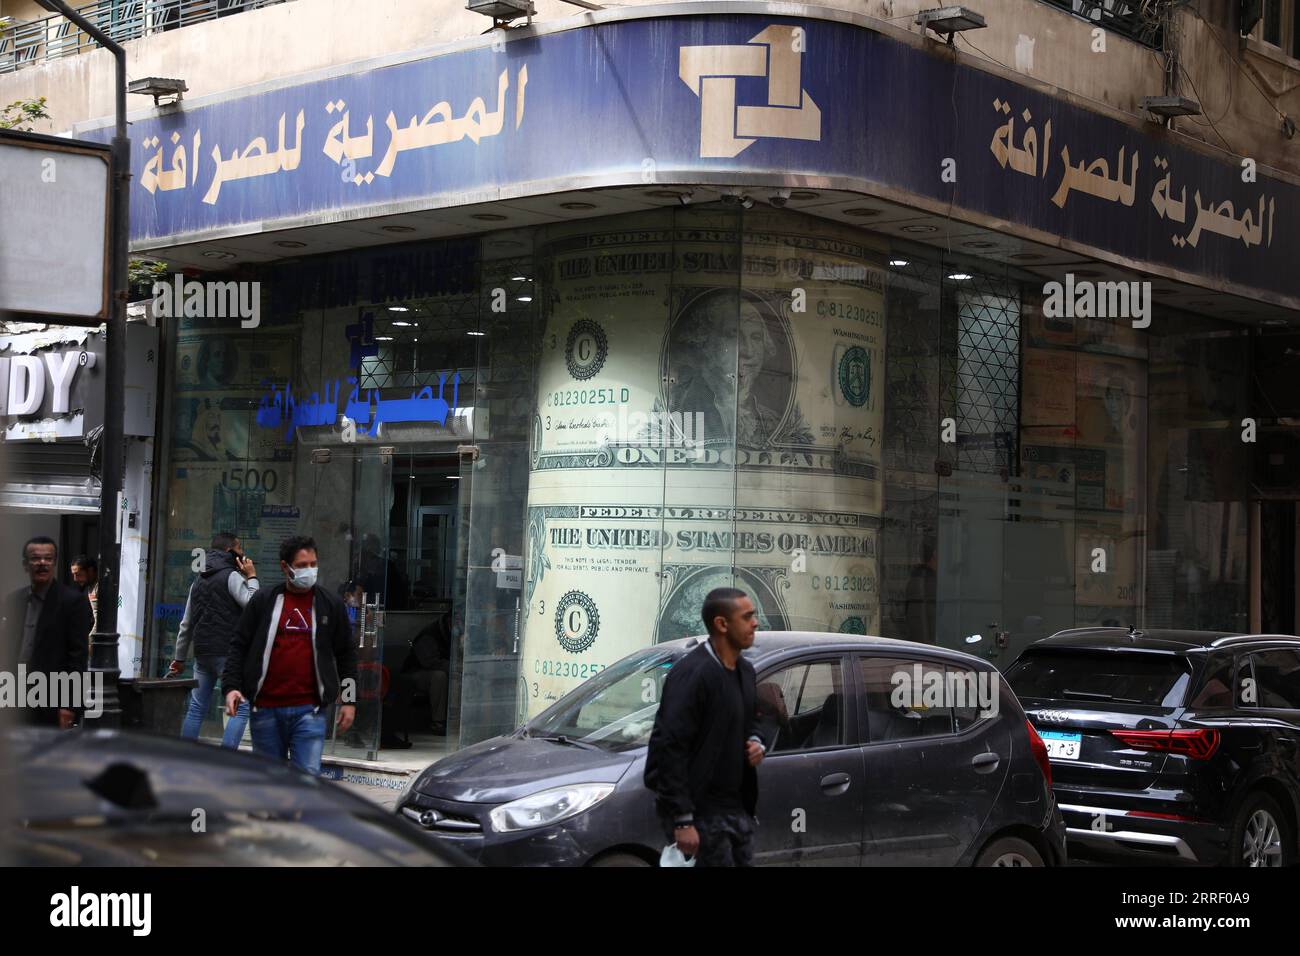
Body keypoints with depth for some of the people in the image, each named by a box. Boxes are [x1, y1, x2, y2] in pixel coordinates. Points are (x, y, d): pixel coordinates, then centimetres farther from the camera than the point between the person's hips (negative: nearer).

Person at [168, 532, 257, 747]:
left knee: (196, 708, 12)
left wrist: (179, 658, 28)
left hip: (202, 653, 8)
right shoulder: (231, 576, -6)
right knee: (241, 708, -6)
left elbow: (186, 624, 23)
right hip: (226, 652, -8)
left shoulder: (199, 580, 19)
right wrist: (252, 578, -2)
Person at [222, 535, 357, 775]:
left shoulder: (331, 605, 8)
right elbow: (239, 647, 8)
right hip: (266, 709, 1)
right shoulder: (263, 601, 7)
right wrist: (231, 687, -5)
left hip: (309, 710, -1)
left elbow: (346, 655, 13)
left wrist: (349, 701, 8)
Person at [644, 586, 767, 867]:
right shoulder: (692, 673, -17)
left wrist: (756, 743, 2)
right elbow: (669, 748, -20)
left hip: (738, 809, 8)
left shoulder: (745, 670, 10)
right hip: (702, 814, -8)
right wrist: (682, 821, -23)